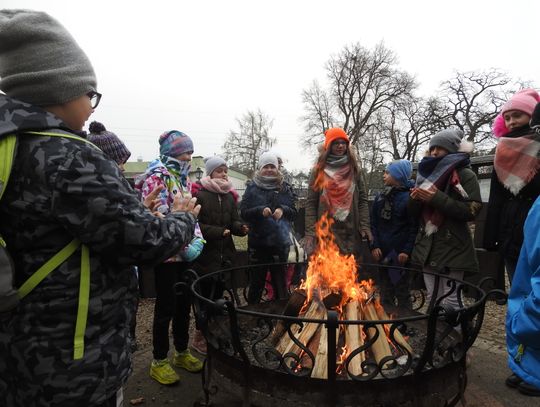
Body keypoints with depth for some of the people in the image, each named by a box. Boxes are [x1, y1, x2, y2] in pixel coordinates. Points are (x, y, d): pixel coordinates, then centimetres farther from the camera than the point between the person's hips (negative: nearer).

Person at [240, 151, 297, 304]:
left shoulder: (285, 188, 7)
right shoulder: (252, 188, 3)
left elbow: (294, 213, 6)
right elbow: (243, 212, -4)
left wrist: (283, 210, -14)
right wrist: (260, 210, -20)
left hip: (280, 243, 2)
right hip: (258, 242, -1)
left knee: (280, 280, 12)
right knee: (256, 281, 7)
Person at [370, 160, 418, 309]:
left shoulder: (409, 197, -5)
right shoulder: (380, 197, 10)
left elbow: (414, 227, -9)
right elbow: (374, 224, 8)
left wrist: (407, 250, -15)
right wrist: (375, 246, -3)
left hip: (400, 253, -4)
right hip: (382, 252, 5)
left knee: (402, 292, 7)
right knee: (385, 293, 14)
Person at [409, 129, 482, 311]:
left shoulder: (465, 175, -2)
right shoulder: (426, 174, 16)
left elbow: (471, 211, -13)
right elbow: (413, 212, 16)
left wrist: (437, 198, -19)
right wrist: (415, 199, -6)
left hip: (452, 247, -5)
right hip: (427, 245, 6)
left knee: (450, 301, -5)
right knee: (432, 299, 11)